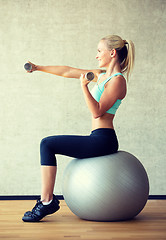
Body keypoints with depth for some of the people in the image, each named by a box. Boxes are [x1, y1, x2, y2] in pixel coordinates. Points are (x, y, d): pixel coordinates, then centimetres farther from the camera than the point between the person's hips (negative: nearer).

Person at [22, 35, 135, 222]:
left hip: (102, 141, -10)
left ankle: (46, 202, -7)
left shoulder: (117, 80, -12)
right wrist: (39, 68, 18)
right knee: (48, 145, 15)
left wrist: (84, 87, -26)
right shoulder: (102, 75, 15)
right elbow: (68, 71, 17)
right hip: (99, 140, 10)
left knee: (47, 144, -11)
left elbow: (97, 111, -19)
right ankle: (48, 200, 18)